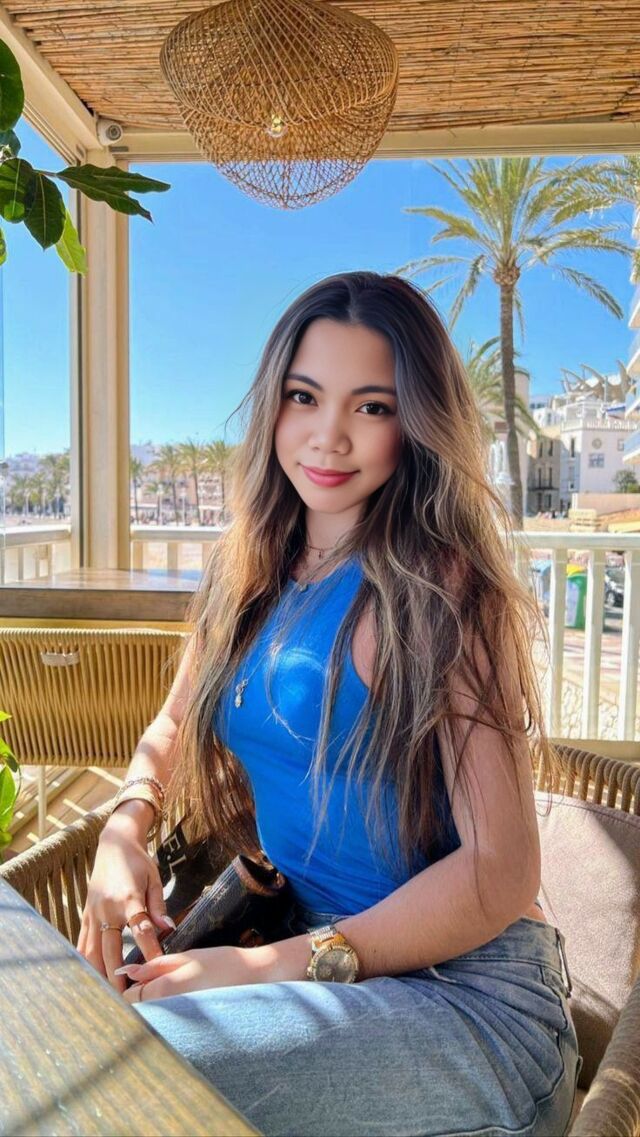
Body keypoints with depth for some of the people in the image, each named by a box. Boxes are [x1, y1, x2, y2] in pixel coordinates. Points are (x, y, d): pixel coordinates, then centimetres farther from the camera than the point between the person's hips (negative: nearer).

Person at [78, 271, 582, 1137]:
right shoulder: (251, 573, 4)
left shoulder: (437, 584, -16)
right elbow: (175, 726, 17)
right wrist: (123, 830, -4)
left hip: (465, 993, -5)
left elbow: (502, 870, -18)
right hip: (311, 947, 6)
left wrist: (272, 965, -19)